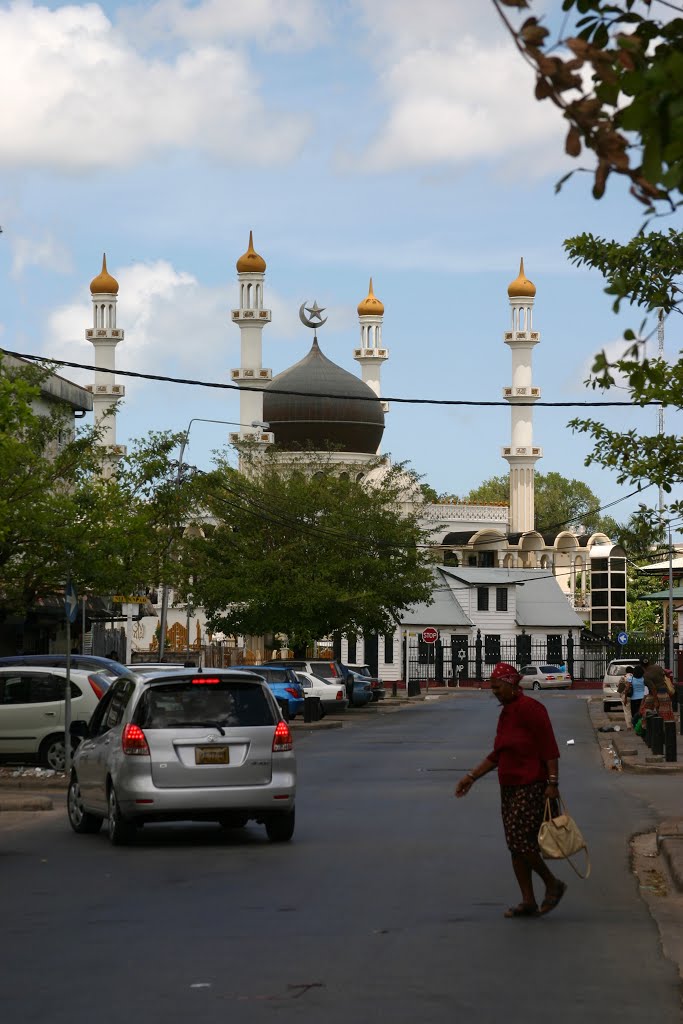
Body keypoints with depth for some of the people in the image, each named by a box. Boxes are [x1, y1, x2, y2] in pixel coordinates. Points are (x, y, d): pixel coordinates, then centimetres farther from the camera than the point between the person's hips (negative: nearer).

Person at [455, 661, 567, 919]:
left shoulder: (529, 708, -13)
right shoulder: (505, 714, 15)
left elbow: (549, 748, -17)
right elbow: (497, 755, 22)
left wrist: (552, 783, -22)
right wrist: (472, 777, 19)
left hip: (531, 786, -9)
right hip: (509, 787, 9)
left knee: (521, 841, -13)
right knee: (515, 845, 7)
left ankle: (553, 885, 7)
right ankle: (528, 902, 13)